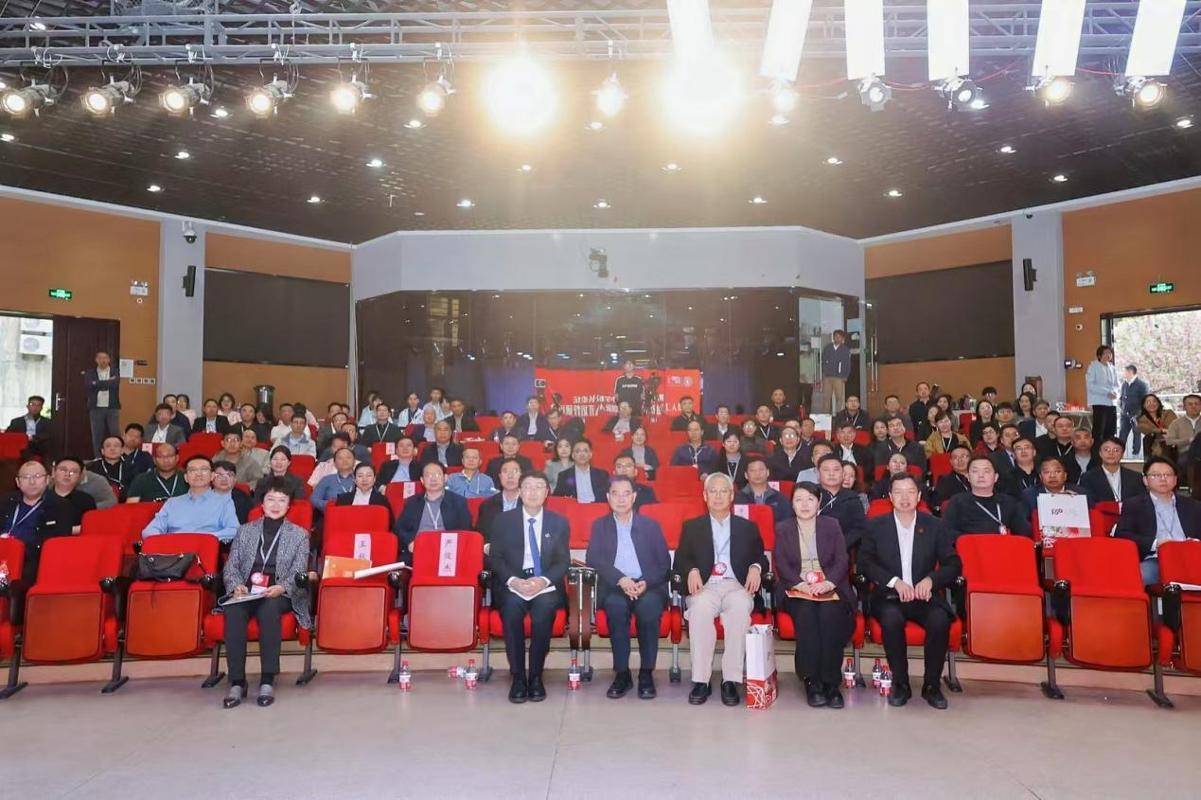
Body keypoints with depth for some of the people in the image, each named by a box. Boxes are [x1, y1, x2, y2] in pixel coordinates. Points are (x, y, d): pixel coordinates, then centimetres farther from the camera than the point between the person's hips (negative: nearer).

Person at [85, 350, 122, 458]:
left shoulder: (115, 372, 6)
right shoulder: (89, 372, 7)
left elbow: (114, 384, -13)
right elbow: (88, 386, -10)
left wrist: (96, 383, -8)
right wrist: (107, 383, -10)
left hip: (112, 408, -1)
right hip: (96, 408, 1)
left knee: (116, 435, -3)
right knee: (97, 436, 3)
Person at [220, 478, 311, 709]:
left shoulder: (299, 535, 14)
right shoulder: (245, 531, 21)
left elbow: (299, 573, 3)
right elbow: (231, 566, 13)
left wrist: (281, 588, -18)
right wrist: (236, 586, -9)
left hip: (279, 595, -2)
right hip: (246, 593, 2)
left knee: (268, 607, -36)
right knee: (233, 611, -32)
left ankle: (268, 681, -33)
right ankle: (237, 682, -28)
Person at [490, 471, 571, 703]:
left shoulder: (559, 523, 10)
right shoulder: (504, 520, 9)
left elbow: (563, 561, 5)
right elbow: (495, 557, 3)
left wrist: (543, 580, -15)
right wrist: (513, 580, -15)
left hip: (546, 585, 0)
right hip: (512, 584, 0)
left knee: (544, 608, -32)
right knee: (512, 606, -32)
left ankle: (536, 676, -18)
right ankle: (518, 677, -22)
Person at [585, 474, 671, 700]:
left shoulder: (651, 525, 14)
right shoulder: (600, 525, 15)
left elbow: (664, 563, 7)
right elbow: (592, 559, -1)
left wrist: (646, 583, -13)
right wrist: (620, 580, -17)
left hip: (648, 587, 0)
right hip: (613, 588, 0)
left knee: (648, 605, -33)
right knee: (616, 605, -33)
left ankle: (646, 674, -22)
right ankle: (622, 674, -22)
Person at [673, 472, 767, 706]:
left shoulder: (748, 527, 23)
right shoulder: (692, 527, 20)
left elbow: (761, 558, 18)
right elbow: (680, 561, 11)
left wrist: (756, 567, -6)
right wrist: (691, 571, -11)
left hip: (737, 586, 0)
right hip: (705, 586, 0)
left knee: (740, 608, -36)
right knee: (700, 608, -36)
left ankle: (731, 680, -30)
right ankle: (701, 680, -30)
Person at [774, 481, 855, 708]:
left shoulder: (832, 525, 15)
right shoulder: (782, 528, 14)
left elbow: (842, 560, 4)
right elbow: (781, 563, 2)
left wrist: (828, 582, -16)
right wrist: (801, 584, -16)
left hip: (829, 587, 1)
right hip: (797, 588, 0)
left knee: (831, 614, -31)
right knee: (805, 613, -32)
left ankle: (830, 681, -25)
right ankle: (812, 681, -26)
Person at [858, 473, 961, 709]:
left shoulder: (936, 526, 8)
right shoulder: (876, 526, 5)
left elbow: (953, 565, 7)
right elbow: (864, 563, -1)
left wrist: (931, 579, -13)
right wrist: (894, 582, -15)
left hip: (925, 596, 1)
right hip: (889, 597, -1)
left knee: (940, 620, -30)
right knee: (892, 618, -33)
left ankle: (931, 684, -8)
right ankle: (900, 683, -12)